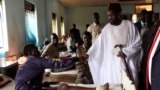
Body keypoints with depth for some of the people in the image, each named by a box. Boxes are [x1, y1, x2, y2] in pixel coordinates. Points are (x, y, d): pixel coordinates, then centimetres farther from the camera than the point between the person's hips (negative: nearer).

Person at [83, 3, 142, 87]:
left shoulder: (129, 25, -2)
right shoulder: (107, 28, 5)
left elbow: (138, 42, -1)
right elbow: (98, 43, 7)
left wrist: (126, 52, -11)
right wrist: (88, 54, 2)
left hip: (127, 63, -2)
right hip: (112, 64, 2)